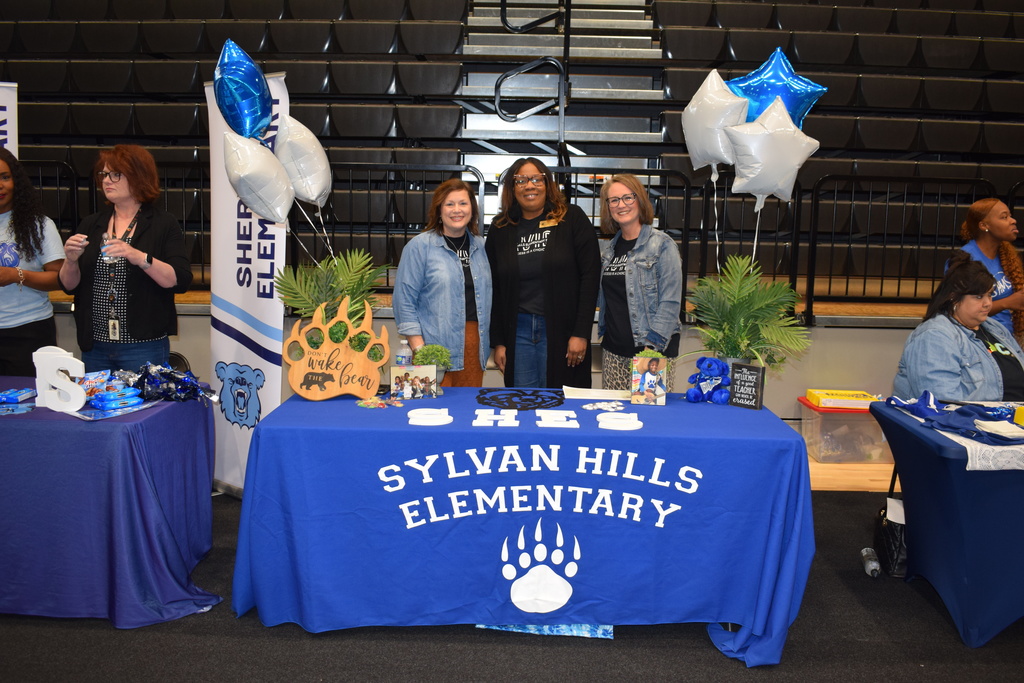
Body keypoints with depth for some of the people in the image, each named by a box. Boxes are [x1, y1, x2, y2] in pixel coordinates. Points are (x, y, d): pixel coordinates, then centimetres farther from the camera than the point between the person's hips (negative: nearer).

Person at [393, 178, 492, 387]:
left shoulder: (479, 245, 12)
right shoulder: (419, 246, -4)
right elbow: (404, 301, -6)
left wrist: (486, 344, 12)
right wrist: (418, 347, -13)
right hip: (436, 347, -5)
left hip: (474, 346, 5)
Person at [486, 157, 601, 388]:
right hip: (517, 332, 3)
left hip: (562, 331, -3)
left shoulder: (572, 218, 0)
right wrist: (497, 341, 6)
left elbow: (590, 275, -5)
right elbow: (494, 289, 11)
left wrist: (581, 333, -10)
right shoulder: (500, 229, 9)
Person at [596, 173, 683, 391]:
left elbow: (670, 302, -11)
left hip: (653, 349, -5)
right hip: (613, 351, 6)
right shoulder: (608, 249, 14)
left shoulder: (661, 245, -6)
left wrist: (652, 345, -17)